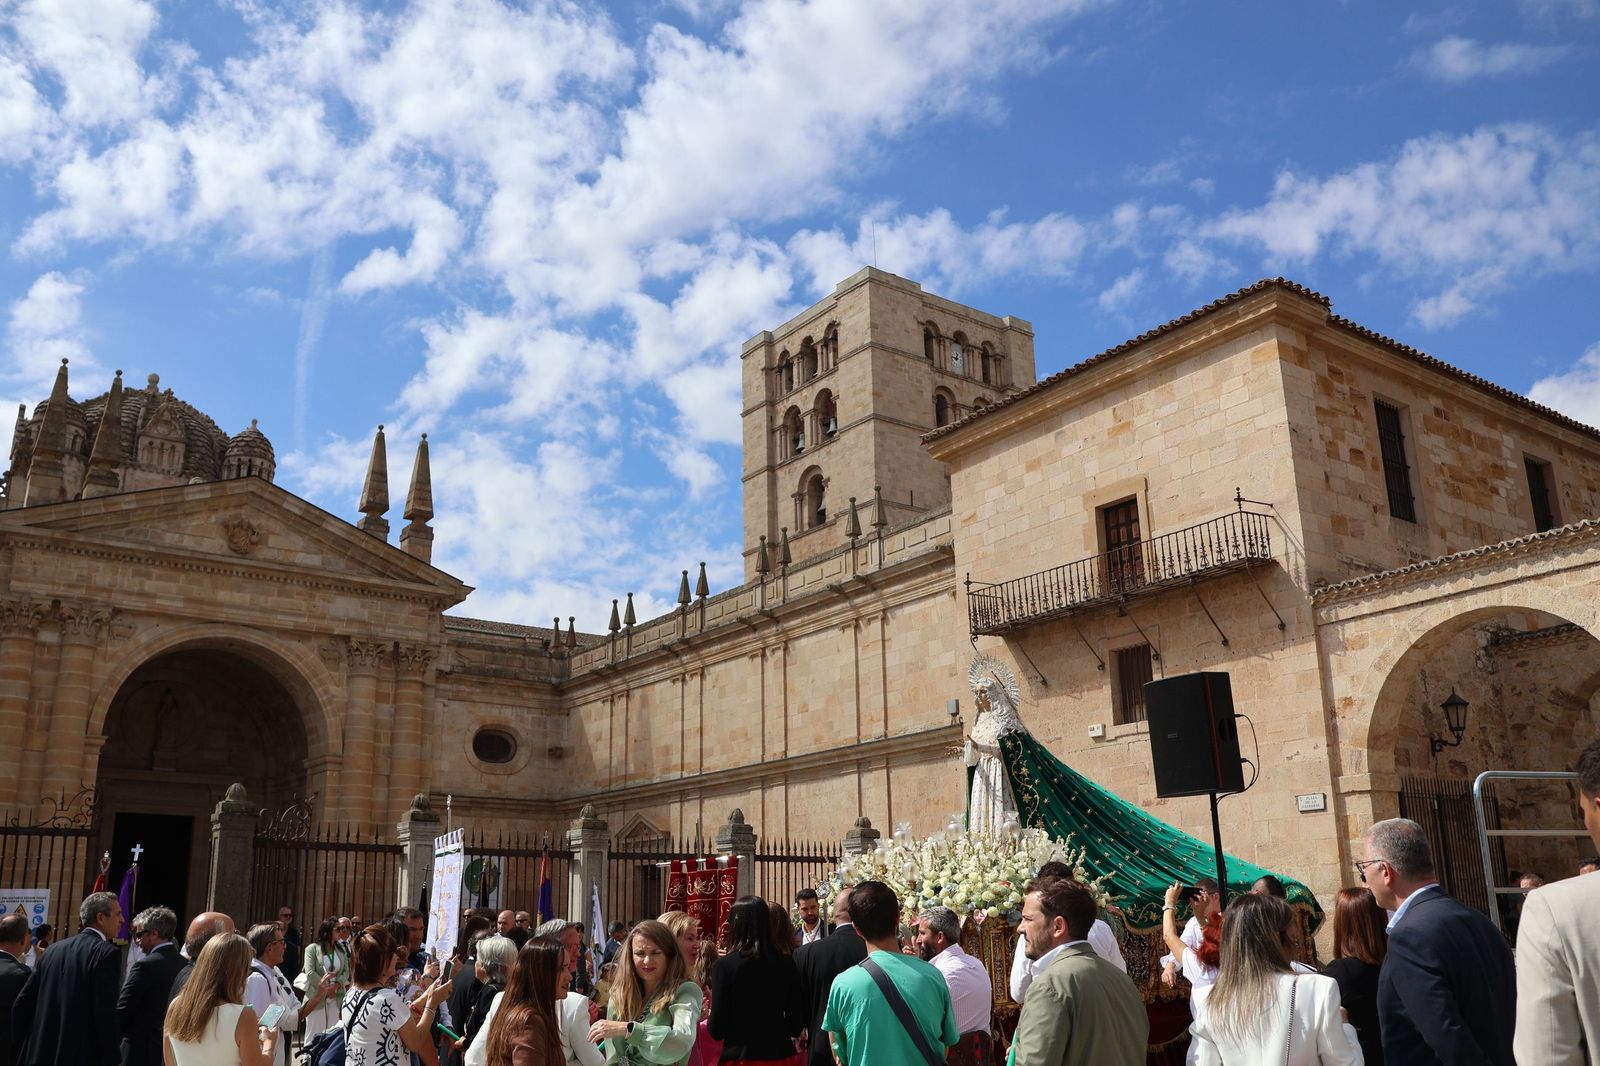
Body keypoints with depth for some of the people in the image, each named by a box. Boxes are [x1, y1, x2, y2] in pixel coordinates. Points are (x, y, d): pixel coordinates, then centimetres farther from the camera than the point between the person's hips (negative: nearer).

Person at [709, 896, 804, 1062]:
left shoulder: (725, 965, -14)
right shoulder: (786, 962, -4)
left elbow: (717, 1030, -10)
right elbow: (796, 1025, 2)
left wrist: (710, 1016, 10)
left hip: (740, 1056, -2)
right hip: (780, 1055, 3)